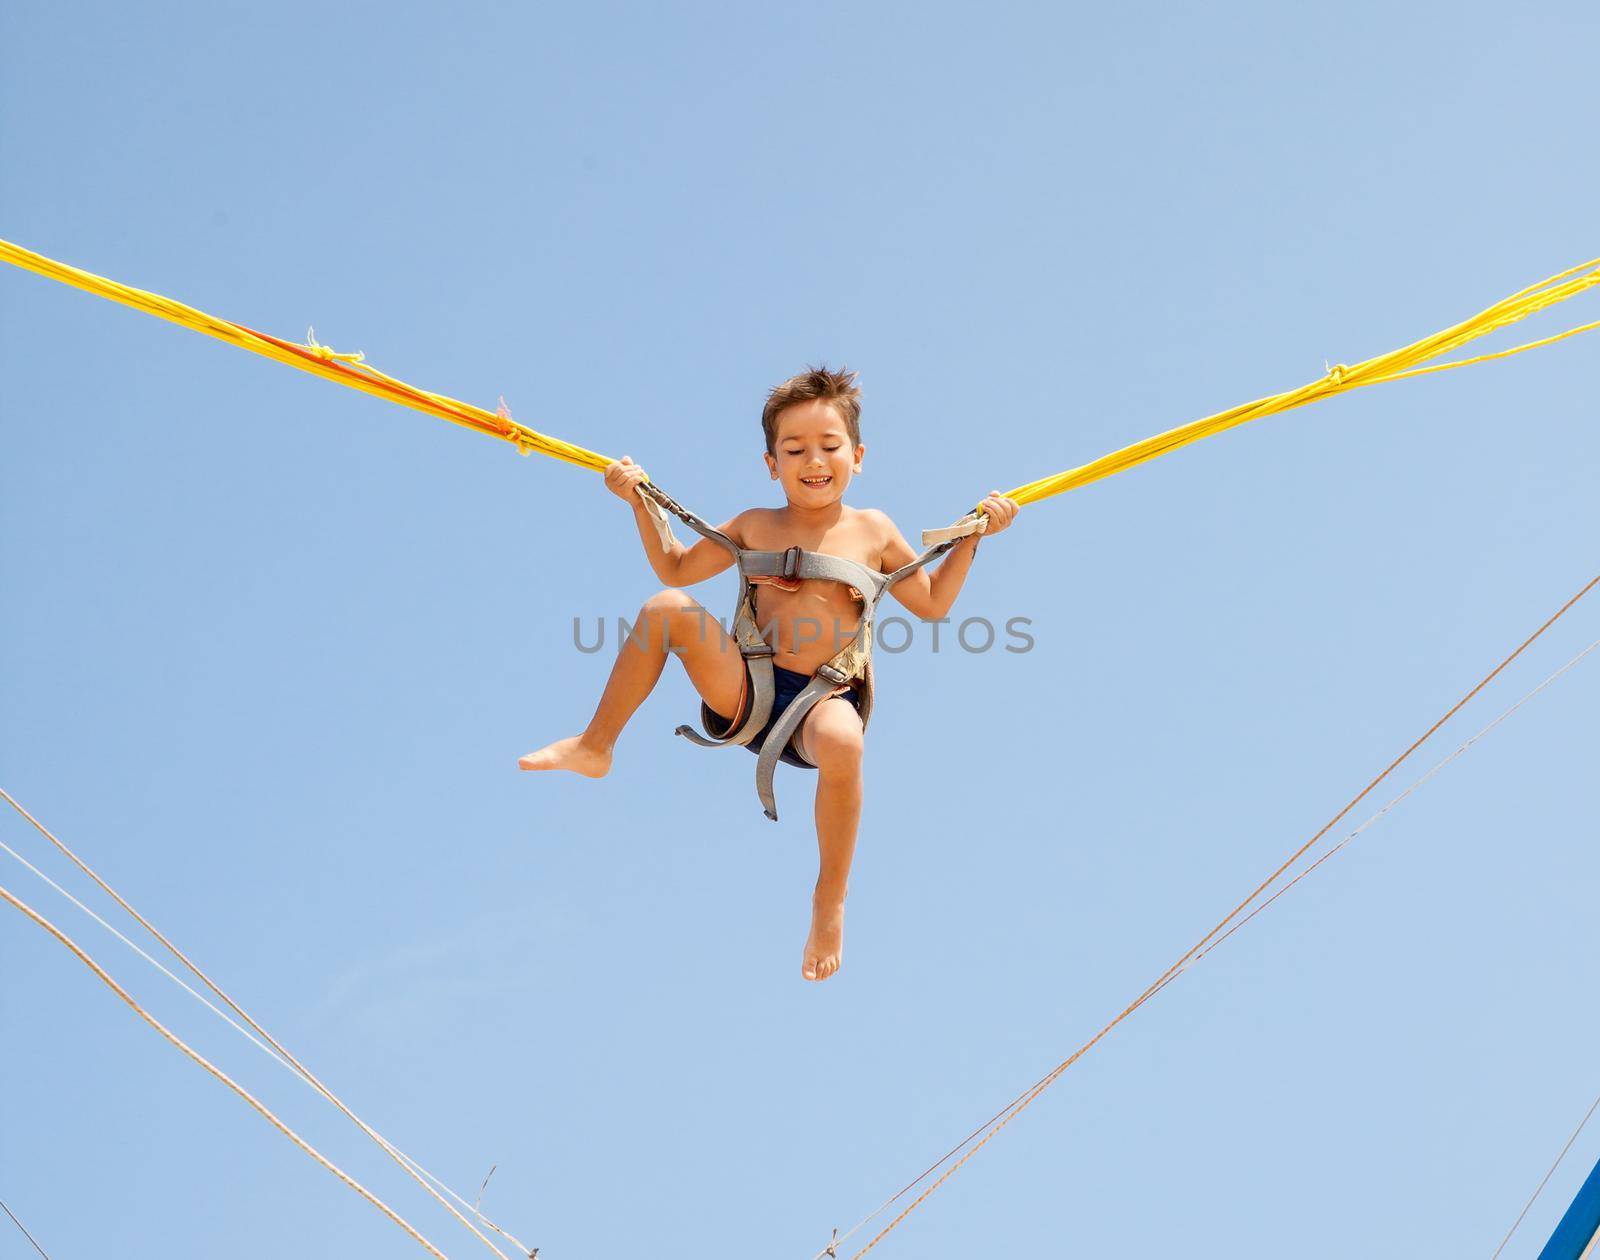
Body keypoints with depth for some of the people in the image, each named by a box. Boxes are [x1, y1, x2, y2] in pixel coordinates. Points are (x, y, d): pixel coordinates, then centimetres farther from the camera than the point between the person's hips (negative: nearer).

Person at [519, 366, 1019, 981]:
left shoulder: (872, 531, 9)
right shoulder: (755, 527, 12)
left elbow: (932, 604, 17)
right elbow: (675, 568, 23)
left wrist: (972, 538, 8)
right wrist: (640, 503, 13)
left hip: (827, 699, -2)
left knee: (841, 739, -41)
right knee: (666, 609, -21)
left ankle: (830, 900, -18)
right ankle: (595, 746, -6)